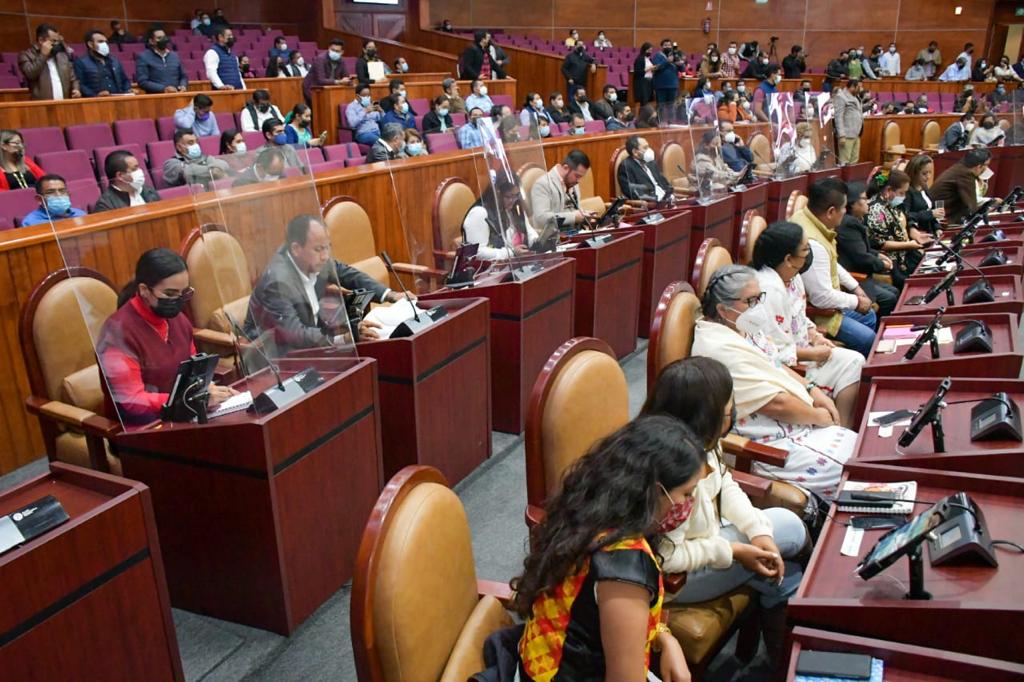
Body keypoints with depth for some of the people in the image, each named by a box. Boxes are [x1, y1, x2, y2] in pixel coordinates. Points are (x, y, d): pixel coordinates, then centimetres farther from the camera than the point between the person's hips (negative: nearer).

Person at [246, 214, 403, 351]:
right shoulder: (277, 281, -31)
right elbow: (295, 336, -37)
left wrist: (389, 295, -8)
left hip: (307, 334, 8)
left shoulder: (313, 260, -13)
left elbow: (349, 275, 4)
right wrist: (346, 338, -47)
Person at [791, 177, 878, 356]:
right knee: (868, 339, -13)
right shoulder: (811, 244, -35)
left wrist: (855, 287, 11)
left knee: (869, 316, 22)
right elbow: (822, 298, -29)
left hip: (823, 297, 11)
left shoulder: (806, 217, -4)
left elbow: (832, 263, 15)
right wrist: (856, 302, -12)